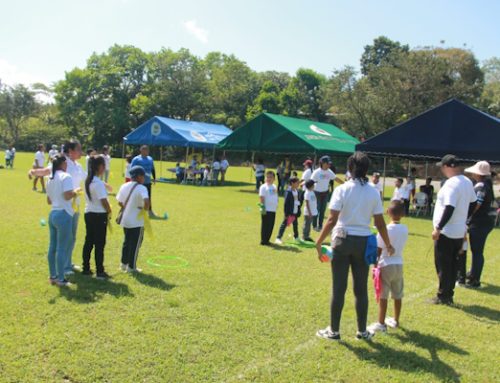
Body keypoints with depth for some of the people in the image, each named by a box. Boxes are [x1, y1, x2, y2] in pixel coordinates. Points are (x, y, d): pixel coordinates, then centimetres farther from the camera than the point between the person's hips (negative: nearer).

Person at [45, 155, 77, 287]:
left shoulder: (50, 179, 15)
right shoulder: (65, 176, -11)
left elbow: (49, 201, 20)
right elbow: (68, 195, -23)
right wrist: (76, 192, -4)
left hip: (52, 214, 9)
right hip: (63, 215, -9)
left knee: (52, 247, 14)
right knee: (62, 248, -3)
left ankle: (52, 276, 22)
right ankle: (60, 279, 2)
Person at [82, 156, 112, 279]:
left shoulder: (87, 181, 8)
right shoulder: (98, 183, -19)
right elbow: (104, 200, -20)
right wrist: (109, 211, -4)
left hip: (88, 213, 8)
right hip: (99, 215, -8)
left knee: (88, 242, 14)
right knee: (100, 244, -1)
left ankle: (86, 269, 21)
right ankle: (100, 272, 4)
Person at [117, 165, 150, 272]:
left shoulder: (124, 186, 4)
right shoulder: (141, 188, -17)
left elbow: (120, 202, 9)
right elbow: (146, 201, -33)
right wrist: (146, 209, -14)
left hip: (125, 220, 7)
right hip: (137, 222, -7)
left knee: (126, 241, 21)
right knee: (135, 244, 5)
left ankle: (124, 263, 29)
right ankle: (131, 267, 11)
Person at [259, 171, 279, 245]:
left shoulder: (274, 187, 13)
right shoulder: (263, 187, -7)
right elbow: (261, 197, -12)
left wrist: (276, 205, 15)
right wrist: (263, 207, -19)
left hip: (273, 209, 7)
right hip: (266, 210, -7)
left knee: (271, 225, 10)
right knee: (265, 225, -2)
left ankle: (267, 240, 20)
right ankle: (263, 241, 6)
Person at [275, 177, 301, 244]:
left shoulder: (297, 191, 8)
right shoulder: (288, 192, -16)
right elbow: (286, 203, -17)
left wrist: (299, 212, 12)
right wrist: (286, 214, -18)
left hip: (295, 212, 8)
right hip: (289, 212, -8)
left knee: (295, 225, 20)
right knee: (284, 225, -5)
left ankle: (296, 237, 36)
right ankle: (278, 238, -3)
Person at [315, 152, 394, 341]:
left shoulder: (342, 189, -8)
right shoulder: (373, 192, 0)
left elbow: (332, 220, -14)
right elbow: (380, 223, 2)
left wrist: (319, 242, -7)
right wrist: (388, 245, 14)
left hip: (342, 240, -2)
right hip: (363, 242, 2)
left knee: (338, 288, 6)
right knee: (361, 288, 13)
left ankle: (334, 330, 15)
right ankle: (362, 331, 23)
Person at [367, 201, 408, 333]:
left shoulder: (385, 230, -14)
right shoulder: (405, 229, 0)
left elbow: (378, 250, -12)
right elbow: (399, 245, 6)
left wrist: (375, 265, -5)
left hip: (386, 265, -5)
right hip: (399, 265, 6)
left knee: (383, 296, 0)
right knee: (398, 295, 15)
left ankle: (381, 323, 4)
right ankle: (395, 320, 29)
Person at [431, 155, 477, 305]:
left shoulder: (451, 184, -20)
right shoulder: (467, 182, 9)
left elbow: (449, 209, -26)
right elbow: (472, 203, 18)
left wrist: (438, 228, -21)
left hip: (446, 232, -9)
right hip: (459, 232, 9)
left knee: (443, 265, 1)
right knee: (452, 265, 15)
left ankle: (443, 296, 7)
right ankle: (449, 295, 22)